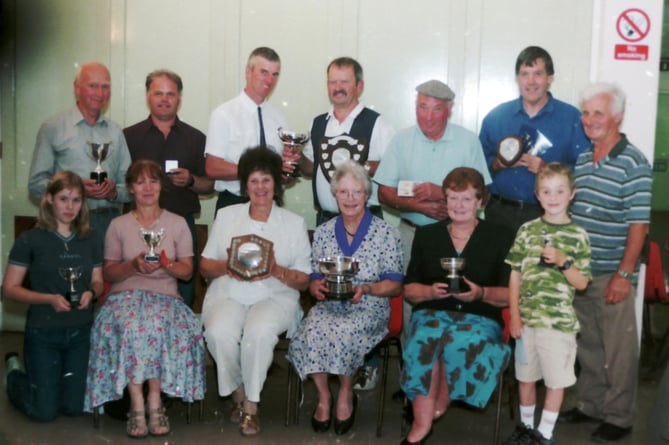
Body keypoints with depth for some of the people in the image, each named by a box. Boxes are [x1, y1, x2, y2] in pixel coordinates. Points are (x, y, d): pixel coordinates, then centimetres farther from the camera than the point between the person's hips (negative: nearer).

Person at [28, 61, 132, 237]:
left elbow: (129, 185, 15)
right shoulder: (53, 128, 3)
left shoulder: (115, 132, 15)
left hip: (110, 222, 3)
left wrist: (114, 192, -6)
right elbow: (36, 183, -1)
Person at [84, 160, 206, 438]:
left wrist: (166, 264, -14)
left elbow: (187, 271, 7)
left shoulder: (177, 224, 11)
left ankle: (154, 401, -25)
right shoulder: (118, 226, 11)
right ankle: (138, 404, -29)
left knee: (159, 326, -35)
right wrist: (133, 265, -11)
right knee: (130, 327, -35)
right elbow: (109, 274, 9)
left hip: (165, 297, 0)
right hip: (126, 296, 0)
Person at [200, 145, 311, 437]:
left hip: (275, 296, -1)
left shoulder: (294, 223, 9)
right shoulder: (226, 216, 14)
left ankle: (251, 405, -14)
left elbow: (303, 281, 5)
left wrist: (276, 271, -15)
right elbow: (205, 266, 12)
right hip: (228, 294, 2)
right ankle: (238, 394, -4)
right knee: (219, 332, -31)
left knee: (259, 332, -35)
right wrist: (226, 266, -10)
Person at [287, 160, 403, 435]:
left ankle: (346, 394, -7)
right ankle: (323, 395, -8)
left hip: (370, 307, -2)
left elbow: (395, 285, -1)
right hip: (329, 305, 3)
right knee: (312, 331, -31)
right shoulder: (323, 232, 10)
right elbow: (314, 280, 12)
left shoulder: (386, 233, -1)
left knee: (344, 332, -35)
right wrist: (317, 287, -13)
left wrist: (366, 289, -20)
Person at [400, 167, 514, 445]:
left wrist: (481, 294, -14)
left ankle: (439, 404, -15)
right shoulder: (426, 235, 16)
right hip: (432, 312, 1)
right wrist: (431, 291, -8)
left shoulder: (501, 238, 11)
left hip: (480, 318, -1)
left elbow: (511, 295, 5)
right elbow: (409, 290, 13)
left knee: (460, 341, -37)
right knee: (427, 338, -36)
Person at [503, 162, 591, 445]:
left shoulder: (578, 236, -2)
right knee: (525, 376, 14)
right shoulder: (527, 230, 2)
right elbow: (515, 275, 4)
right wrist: (514, 315, 0)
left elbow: (582, 283, -2)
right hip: (527, 318, 2)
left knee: (556, 380, 6)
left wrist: (563, 262, -19)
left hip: (560, 321, -2)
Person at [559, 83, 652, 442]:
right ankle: (589, 405, 31)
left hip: (611, 276, -6)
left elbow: (638, 225, -13)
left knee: (617, 351, 3)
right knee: (587, 345, 16)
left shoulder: (633, 164, -11)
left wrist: (624, 274, -16)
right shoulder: (582, 160, 10)